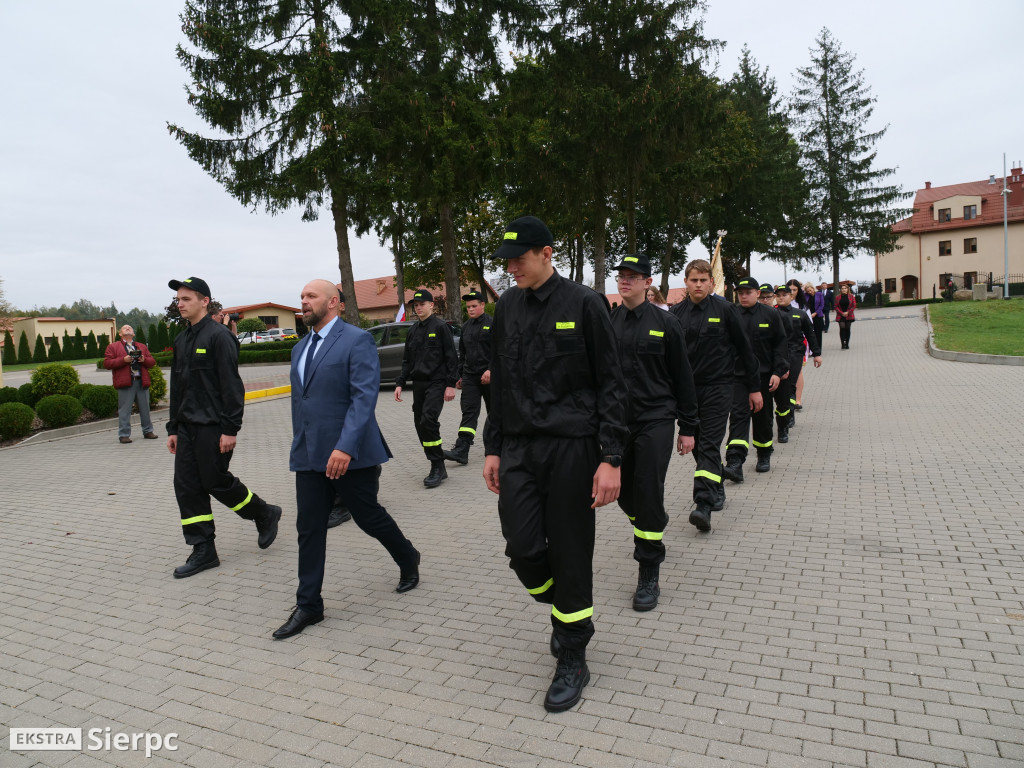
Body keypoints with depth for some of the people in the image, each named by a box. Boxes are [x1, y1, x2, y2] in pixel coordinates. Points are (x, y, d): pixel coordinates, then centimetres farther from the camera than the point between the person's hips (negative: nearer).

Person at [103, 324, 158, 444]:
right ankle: (124, 435, 1)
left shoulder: (142, 346, 21)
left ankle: (148, 431, 18)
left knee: (145, 408, 8)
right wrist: (123, 360, -13)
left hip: (142, 381, 4)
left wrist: (144, 360, -6)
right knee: (124, 410, -4)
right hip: (125, 383, -3)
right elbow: (106, 363, -1)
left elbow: (152, 362, 16)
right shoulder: (113, 347, 10)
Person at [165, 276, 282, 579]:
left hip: (213, 426, -8)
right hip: (187, 425, 8)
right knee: (186, 486, 5)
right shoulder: (182, 340, 14)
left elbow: (231, 385, -16)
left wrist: (230, 429, -19)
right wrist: (173, 428, 17)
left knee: (216, 482, -2)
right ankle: (203, 551, 13)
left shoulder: (218, 336, -11)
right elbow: (177, 387, 19)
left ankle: (265, 515, 22)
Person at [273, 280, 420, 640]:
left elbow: (365, 397, -19)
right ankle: (308, 605, 18)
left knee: (369, 516, 7)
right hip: (309, 456, 7)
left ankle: (408, 560, 35)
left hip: (350, 454, -6)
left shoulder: (357, 340, -10)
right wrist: (298, 446, 19)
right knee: (309, 529, 7)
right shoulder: (300, 348, 15)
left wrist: (346, 447, -27)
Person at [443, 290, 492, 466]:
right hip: (470, 376, 5)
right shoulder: (466, 327, 14)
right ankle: (461, 450, -13)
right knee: (469, 411, -5)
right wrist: (460, 376, 16)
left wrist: (490, 370, -21)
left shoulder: (493, 324, -5)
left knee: (493, 410, 8)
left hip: (489, 376, -4)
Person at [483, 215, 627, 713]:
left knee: (570, 554, 4)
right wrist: (492, 448, 12)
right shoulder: (507, 306, 9)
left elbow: (610, 384, -7)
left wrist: (610, 460, -12)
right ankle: (564, 612, 34)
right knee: (523, 550, 2)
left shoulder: (583, 304, -7)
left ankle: (572, 659, 23)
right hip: (518, 448, 5)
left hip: (570, 447, -4)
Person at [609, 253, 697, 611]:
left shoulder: (665, 323, -2)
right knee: (625, 493, 12)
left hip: (655, 420, -3)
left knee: (649, 494, -6)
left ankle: (649, 576, 6)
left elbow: (683, 378, 2)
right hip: (617, 421, 4)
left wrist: (687, 428, 2)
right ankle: (651, 532, 44)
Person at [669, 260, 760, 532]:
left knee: (710, 445, -11)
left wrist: (754, 387, 5)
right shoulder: (676, 313, 5)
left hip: (717, 387, -3)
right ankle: (716, 490, 31)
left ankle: (704, 505, -17)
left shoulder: (725, 310, -1)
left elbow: (744, 349, 4)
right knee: (697, 445, 11)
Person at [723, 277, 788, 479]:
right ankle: (734, 463, -19)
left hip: (764, 375, 1)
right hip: (738, 375, 0)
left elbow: (780, 345, 2)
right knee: (738, 416, -11)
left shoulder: (770, 315, 1)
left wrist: (778, 372, -7)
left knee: (762, 417, 12)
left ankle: (764, 456, 32)